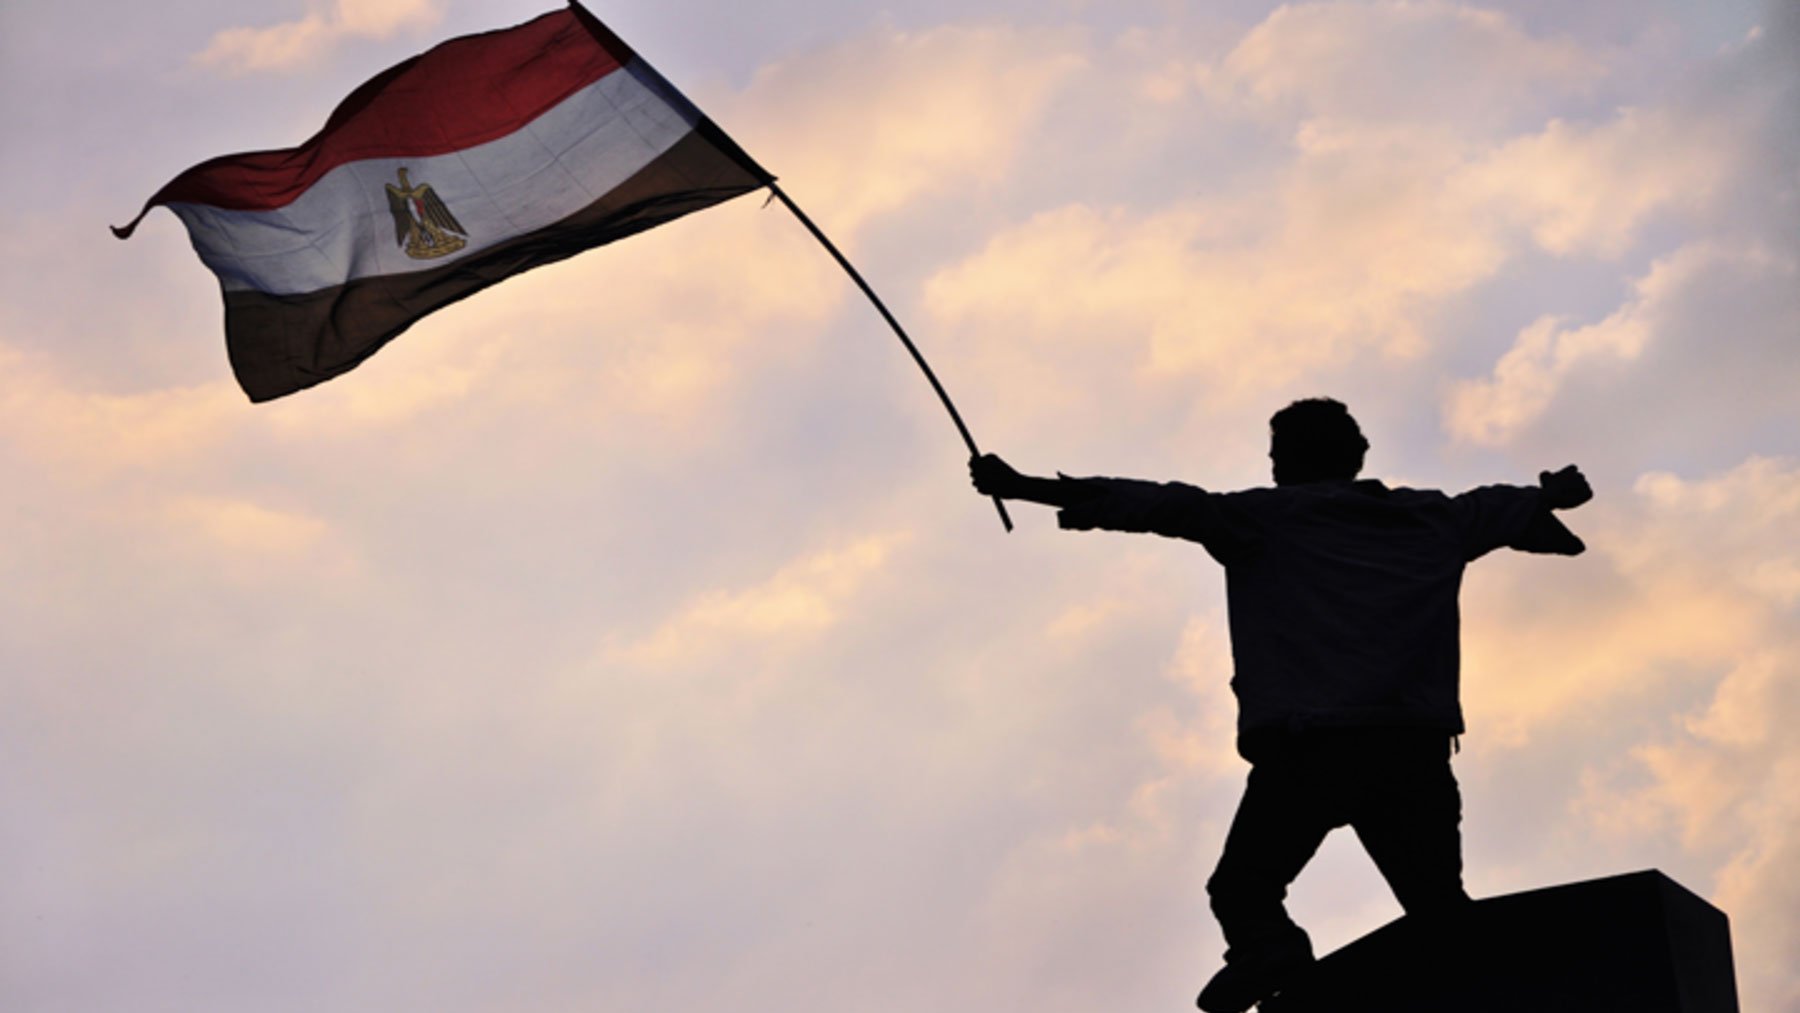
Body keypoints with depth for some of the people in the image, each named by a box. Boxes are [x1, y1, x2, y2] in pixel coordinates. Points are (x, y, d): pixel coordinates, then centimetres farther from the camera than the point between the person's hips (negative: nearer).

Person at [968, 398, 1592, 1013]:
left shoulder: (1267, 517, 8)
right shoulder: (1434, 519, 21)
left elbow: (1157, 505, -2)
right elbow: (1511, 506, 40)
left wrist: (1024, 488, -4)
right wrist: (1556, 493, 64)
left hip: (1304, 748, -3)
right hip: (1414, 751, 4)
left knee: (1243, 882, 4)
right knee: (1441, 909, 8)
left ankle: (1267, 946, -26)